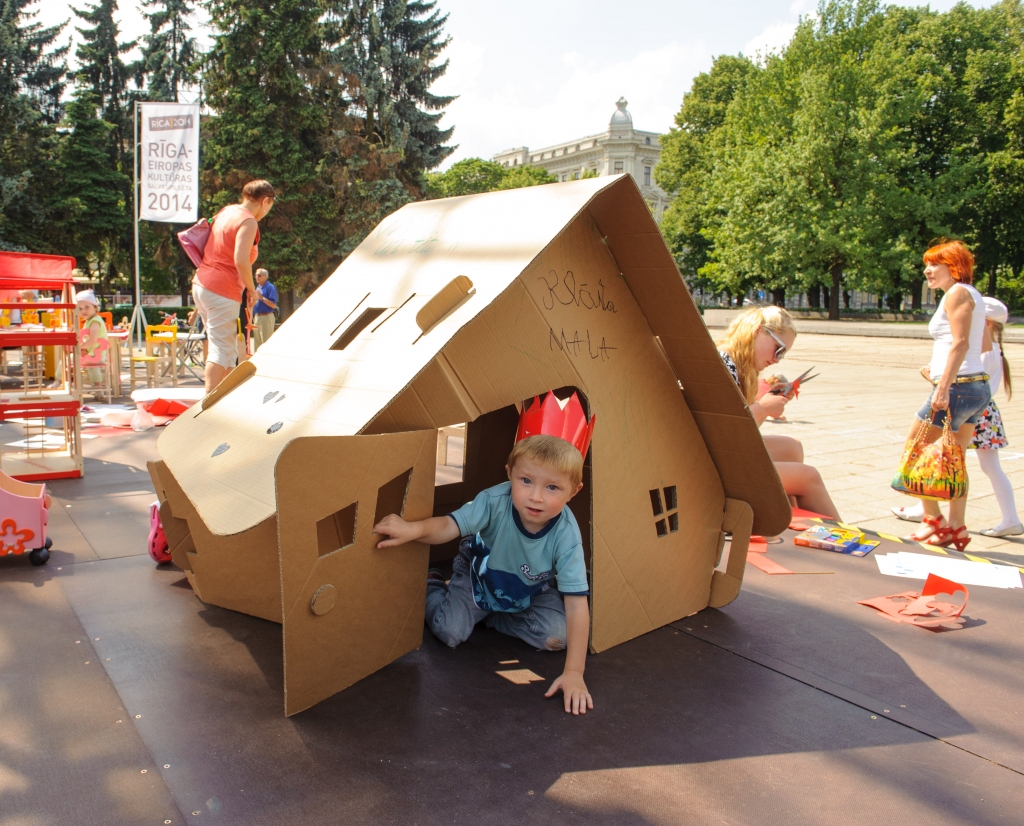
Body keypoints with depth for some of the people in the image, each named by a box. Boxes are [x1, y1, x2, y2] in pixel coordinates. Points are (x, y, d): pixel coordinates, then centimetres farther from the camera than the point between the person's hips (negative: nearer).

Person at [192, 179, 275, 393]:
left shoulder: (227, 211, 15)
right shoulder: (248, 222, -12)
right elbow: (241, 261, -23)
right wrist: (252, 289, -9)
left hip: (201, 284, 9)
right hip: (222, 290, -9)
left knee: (227, 348, 17)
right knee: (221, 349, -8)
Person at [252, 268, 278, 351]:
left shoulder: (270, 287, -8)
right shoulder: (257, 287, 16)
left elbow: (274, 305, -16)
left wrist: (262, 297, -20)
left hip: (266, 317, -9)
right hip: (257, 317, 9)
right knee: (257, 342, 13)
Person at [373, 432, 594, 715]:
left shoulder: (566, 535, -34)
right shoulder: (495, 501, -35)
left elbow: (577, 605, -33)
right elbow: (448, 526, -34)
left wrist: (574, 673, -36)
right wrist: (413, 528, -59)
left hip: (528, 594, 1)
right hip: (478, 578, -1)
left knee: (559, 636, -17)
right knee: (450, 632, -15)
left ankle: (493, 617, 7)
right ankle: (431, 586, 18)